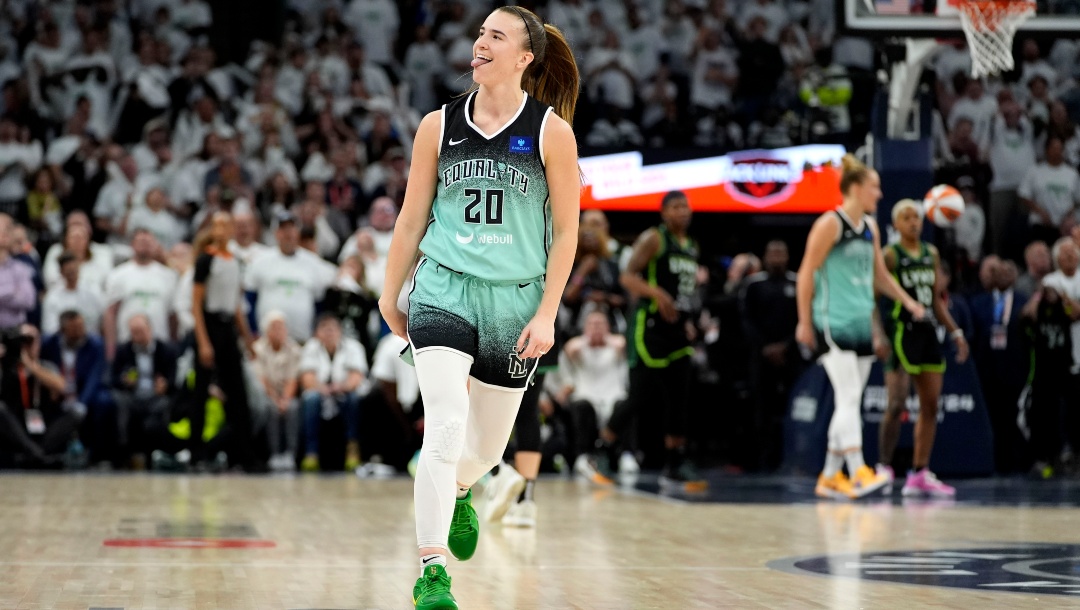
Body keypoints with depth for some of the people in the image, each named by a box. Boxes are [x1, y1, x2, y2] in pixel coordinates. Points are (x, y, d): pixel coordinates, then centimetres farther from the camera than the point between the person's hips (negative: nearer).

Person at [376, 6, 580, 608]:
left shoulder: (552, 132, -3)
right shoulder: (438, 127, 2)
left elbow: (566, 231, 0)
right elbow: (412, 219, 11)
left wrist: (547, 314, -5)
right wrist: (390, 294, 14)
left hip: (516, 299, 1)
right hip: (444, 290, -1)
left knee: (488, 445, 13)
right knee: (446, 426, -19)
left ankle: (458, 491, 50)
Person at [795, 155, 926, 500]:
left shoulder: (870, 227, 14)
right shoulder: (830, 224, -9)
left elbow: (879, 274, 25)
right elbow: (807, 273, -9)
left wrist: (907, 301, 15)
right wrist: (805, 322, -11)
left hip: (861, 323, 8)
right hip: (832, 323, -8)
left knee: (849, 403, 7)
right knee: (848, 397, -15)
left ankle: (830, 477, 13)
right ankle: (859, 473, -21)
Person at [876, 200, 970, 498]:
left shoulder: (932, 254, 13)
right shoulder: (890, 255, -6)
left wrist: (955, 332, 13)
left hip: (927, 332, 7)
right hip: (901, 331, -7)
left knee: (931, 405, 4)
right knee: (897, 404, -13)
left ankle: (920, 474, 9)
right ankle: (884, 467, -1)